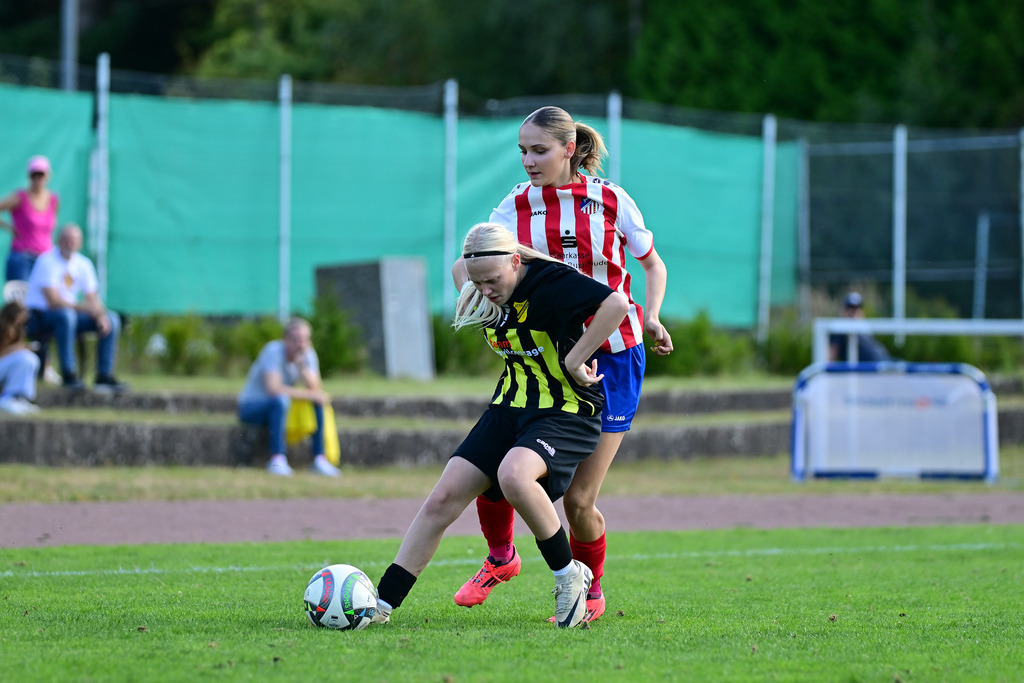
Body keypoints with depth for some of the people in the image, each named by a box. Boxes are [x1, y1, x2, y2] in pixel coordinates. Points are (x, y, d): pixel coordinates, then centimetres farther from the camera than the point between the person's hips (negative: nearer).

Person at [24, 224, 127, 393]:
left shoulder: (83, 264, 6)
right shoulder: (48, 261, -16)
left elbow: (92, 298, 6)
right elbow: (53, 301, -24)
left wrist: (101, 315, -16)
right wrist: (86, 308, -28)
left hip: (68, 315, 7)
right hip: (38, 318, -7)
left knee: (111, 319, -5)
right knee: (65, 314, -39)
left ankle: (105, 375, -7)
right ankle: (69, 375, -33)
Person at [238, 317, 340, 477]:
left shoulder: (308, 354, -2)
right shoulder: (274, 351, -21)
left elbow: (316, 389, -14)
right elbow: (273, 389, -33)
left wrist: (302, 365, -27)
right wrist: (309, 394, -31)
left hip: (281, 408, 6)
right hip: (250, 407, -6)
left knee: (319, 402, -13)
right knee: (281, 400, -36)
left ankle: (319, 458, -14)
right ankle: (277, 460, -38)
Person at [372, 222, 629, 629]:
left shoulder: (551, 282, -20)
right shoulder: (486, 298, 3)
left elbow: (616, 305, -31)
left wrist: (574, 360, -26)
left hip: (567, 412, -7)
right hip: (508, 409, 7)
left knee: (513, 474, -36)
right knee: (444, 497, -4)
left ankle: (570, 575, -14)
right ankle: (381, 603, 0)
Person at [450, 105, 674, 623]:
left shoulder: (612, 202, -3)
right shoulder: (516, 208, 1)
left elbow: (653, 263, 11)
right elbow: (467, 265, -3)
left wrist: (651, 318, -5)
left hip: (611, 357, -2)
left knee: (578, 499, -7)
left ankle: (590, 589, 21)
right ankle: (500, 557, 22)